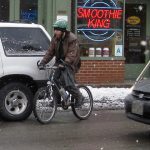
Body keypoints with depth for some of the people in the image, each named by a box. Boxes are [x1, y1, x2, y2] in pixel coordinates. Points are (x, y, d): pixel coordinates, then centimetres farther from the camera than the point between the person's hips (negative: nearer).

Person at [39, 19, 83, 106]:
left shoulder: (72, 39, -17)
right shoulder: (55, 39, 4)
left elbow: (72, 54, -26)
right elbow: (50, 52, 2)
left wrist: (64, 63, -40)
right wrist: (43, 62, -10)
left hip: (69, 63, -6)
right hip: (59, 62, 7)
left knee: (67, 83, -20)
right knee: (55, 80, -6)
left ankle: (79, 97, 1)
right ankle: (56, 100, 7)